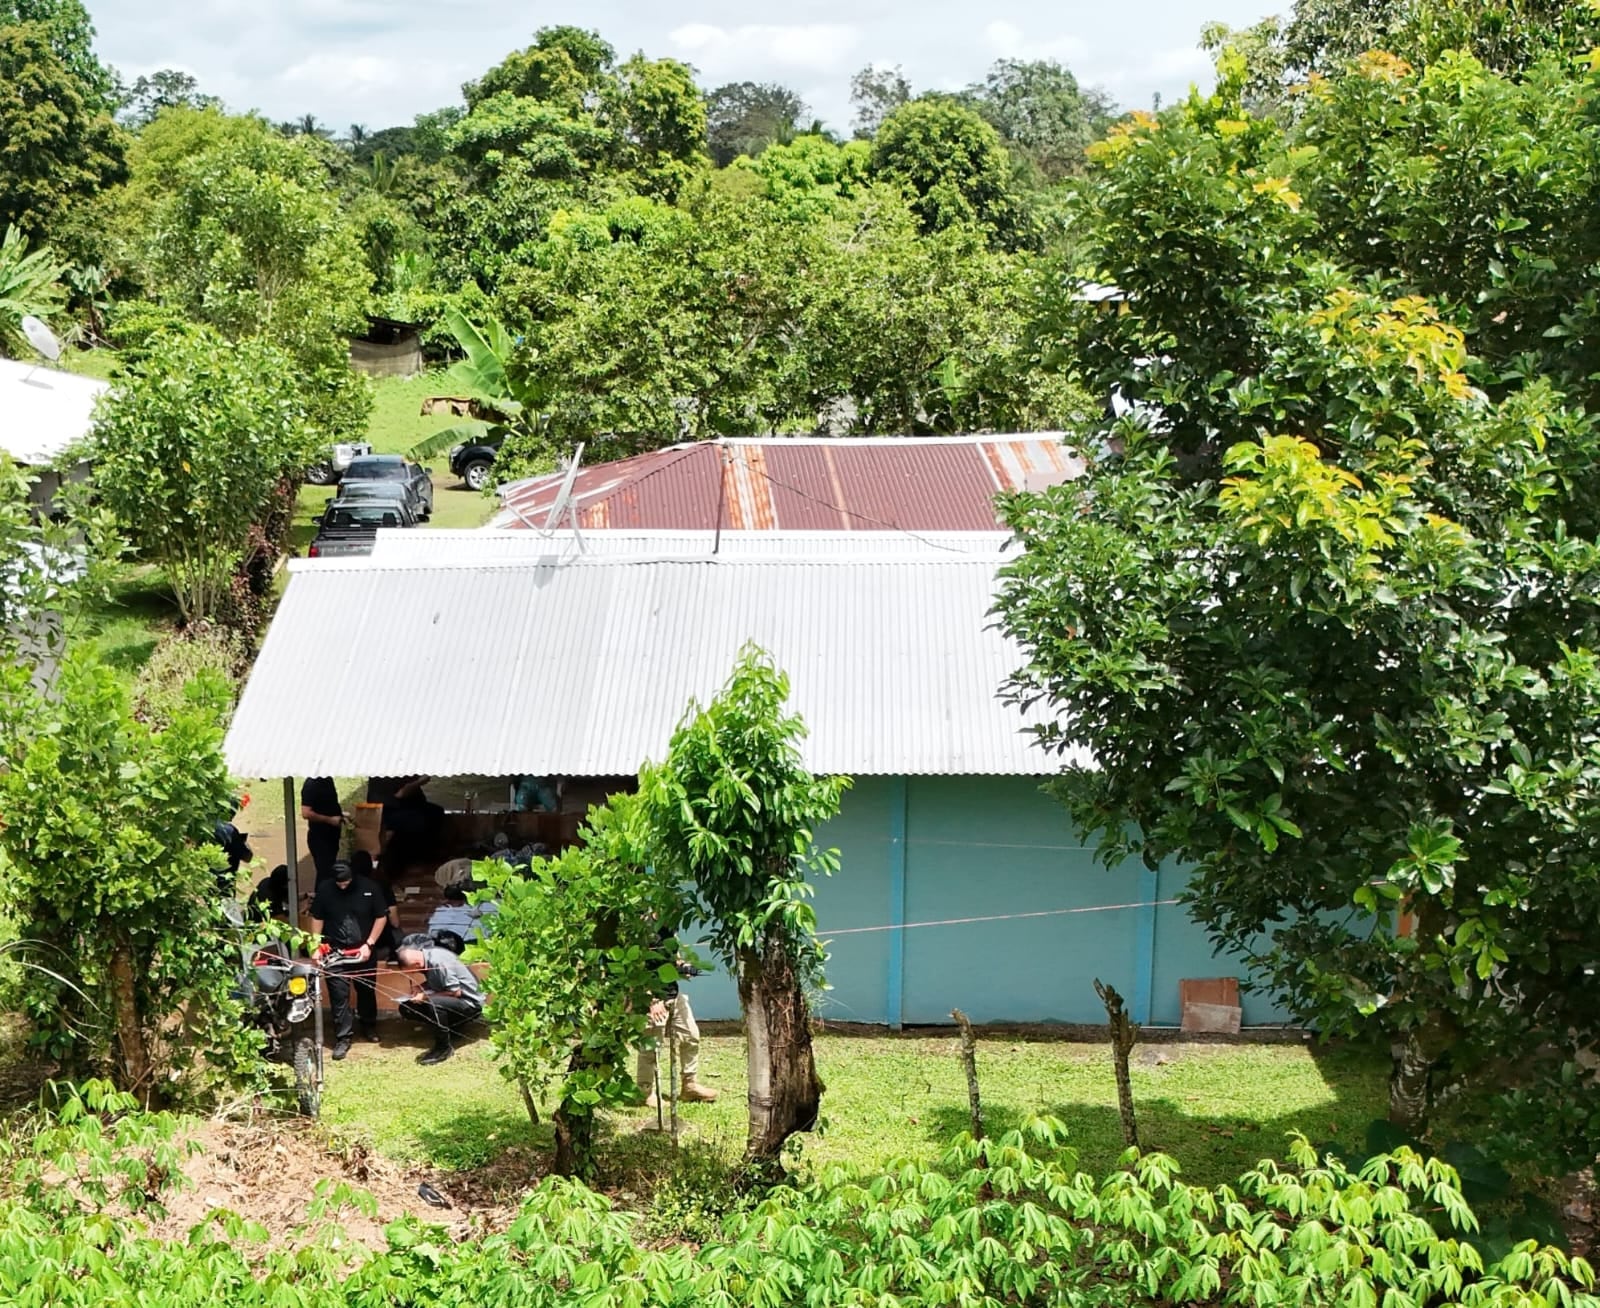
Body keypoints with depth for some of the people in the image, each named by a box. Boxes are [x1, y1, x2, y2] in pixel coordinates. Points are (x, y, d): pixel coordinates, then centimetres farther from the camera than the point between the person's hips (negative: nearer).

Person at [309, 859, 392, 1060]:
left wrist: (369, 944, -8)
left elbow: (381, 917, -2)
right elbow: (317, 918, 5)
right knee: (339, 995, -4)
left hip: (362, 951, 1)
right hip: (335, 952, -1)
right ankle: (343, 1037, 3)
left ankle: (369, 1027, 35)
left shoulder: (370, 888, -9)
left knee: (367, 991, 15)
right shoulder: (325, 889, -6)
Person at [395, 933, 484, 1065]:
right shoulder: (426, 955, -2)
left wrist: (426, 996, -20)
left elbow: (456, 992, -25)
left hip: (470, 1004, -10)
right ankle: (448, 1029, 6)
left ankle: (444, 1047, -18)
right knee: (406, 1008, 3)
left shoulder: (437, 962, -28)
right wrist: (421, 988, -4)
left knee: (434, 1004, -38)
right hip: (449, 1000, 10)